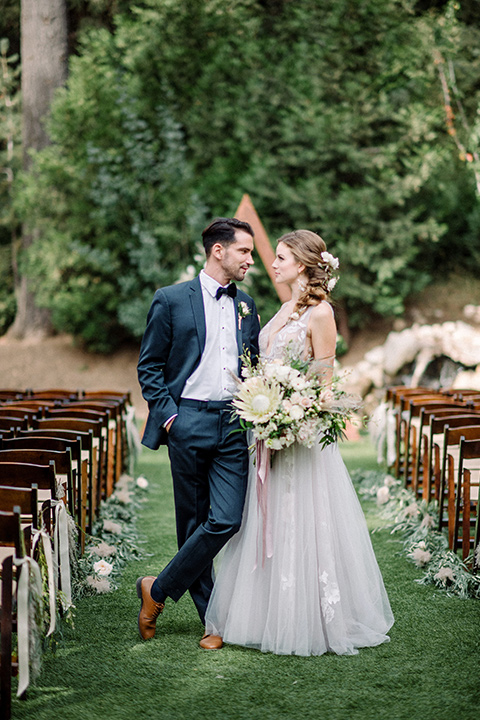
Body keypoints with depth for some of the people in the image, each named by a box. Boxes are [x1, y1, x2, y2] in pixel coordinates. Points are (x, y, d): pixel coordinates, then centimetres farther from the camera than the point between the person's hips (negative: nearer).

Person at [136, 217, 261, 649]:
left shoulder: (247, 306, 15)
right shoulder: (172, 300, 1)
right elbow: (149, 366, 3)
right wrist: (167, 413, -8)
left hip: (235, 424, 3)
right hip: (189, 422, -3)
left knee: (226, 520, -10)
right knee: (193, 523, 4)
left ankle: (158, 591, 7)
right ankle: (212, 617, 17)